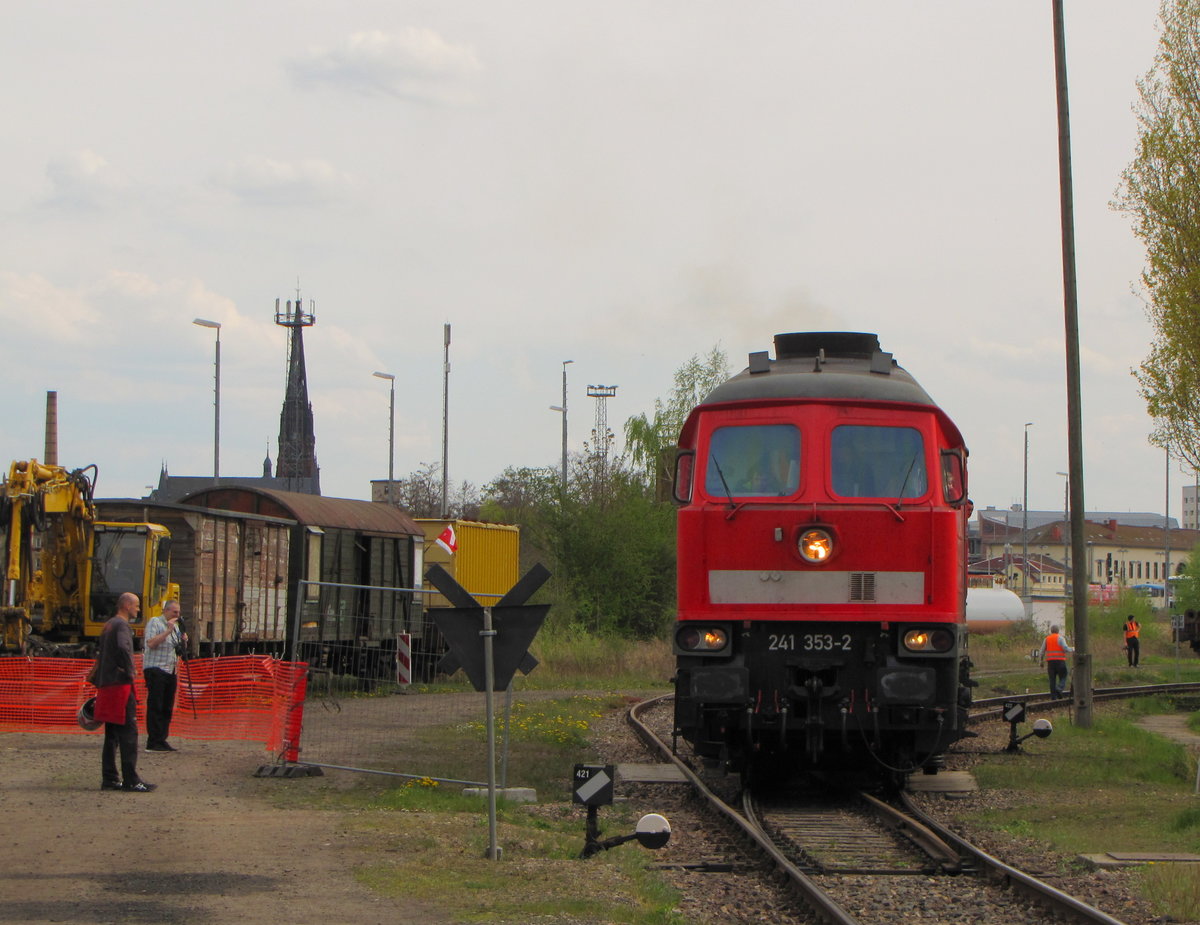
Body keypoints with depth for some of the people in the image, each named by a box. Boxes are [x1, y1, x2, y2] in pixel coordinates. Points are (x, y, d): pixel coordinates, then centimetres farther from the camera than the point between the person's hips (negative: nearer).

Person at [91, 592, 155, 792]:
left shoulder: (109, 625, 19)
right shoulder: (121, 625, -11)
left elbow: (100, 654, 24)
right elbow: (123, 648, -30)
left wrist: (96, 680, 24)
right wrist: (129, 672, -18)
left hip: (106, 685, 10)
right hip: (120, 685, -10)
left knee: (112, 734, 13)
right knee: (128, 732, -9)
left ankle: (109, 778, 14)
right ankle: (131, 780, -10)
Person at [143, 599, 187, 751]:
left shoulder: (175, 626, 20)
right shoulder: (155, 623, -4)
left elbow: (178, 649, 23)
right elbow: (151, 643, -18)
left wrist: (183, 640, 3)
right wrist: (168, 631, -19)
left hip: (170, 671, 8)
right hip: (155, 669, -8)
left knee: (167, 708, 7)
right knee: (155, 706, -9)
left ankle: (162, 739, 11)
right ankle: (153, 742, -10)